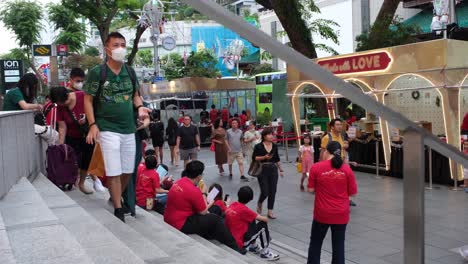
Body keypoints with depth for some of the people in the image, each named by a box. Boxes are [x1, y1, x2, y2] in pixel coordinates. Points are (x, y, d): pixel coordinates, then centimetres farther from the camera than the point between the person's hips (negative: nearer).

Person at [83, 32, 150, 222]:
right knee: (114, 172, -5)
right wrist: (93, 125, -14)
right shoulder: (97, 72, -6)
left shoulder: (130, 72, 7)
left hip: (129, 129, 5)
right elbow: (88, 100, -4)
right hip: (108, 129, -5)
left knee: (128, 170, 13)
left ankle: (117, 198, 36)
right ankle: (118, 209, 8)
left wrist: (139, 107, -4)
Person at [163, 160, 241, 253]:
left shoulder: (179, 182, 3)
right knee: (215, 219, -1)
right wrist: (204, 193, 1)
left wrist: (207, 204, 14)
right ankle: (234, 249, 10)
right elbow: (203, 212, -9)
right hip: (181, 225, -9)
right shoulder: (193, 190, -23)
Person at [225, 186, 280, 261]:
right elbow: (265, 219, -13)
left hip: (231, 239, 8)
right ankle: (265, 252, 8)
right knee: (263, 225, -1)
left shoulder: (232, 206, 1)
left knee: (252, 220, 22)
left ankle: (254, 246, 30)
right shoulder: (244, 209, -20)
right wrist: (259, 217, 9)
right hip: (241, 242, -8)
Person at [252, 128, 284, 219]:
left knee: (272, 191, 3)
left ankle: (270, 211, 13)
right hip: (263, 170, -4)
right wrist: (264, 157, -19)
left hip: (273, 170, 4)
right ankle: (260, 203, 27)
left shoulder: (275, 146, 6)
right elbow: (254, 157, -6)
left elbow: (277, 159, 14)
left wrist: (281, 170, 14)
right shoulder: (259, 146, -7)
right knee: (265, 192, -6)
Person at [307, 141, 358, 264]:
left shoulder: (316, 167, -11)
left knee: (315, 243, 17)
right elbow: (352, 193, 0)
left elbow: (311, 190, -5)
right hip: (341, 214, 1)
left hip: (322, 213, -1)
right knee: (338, 245, 13)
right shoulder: (347, 169, -7)